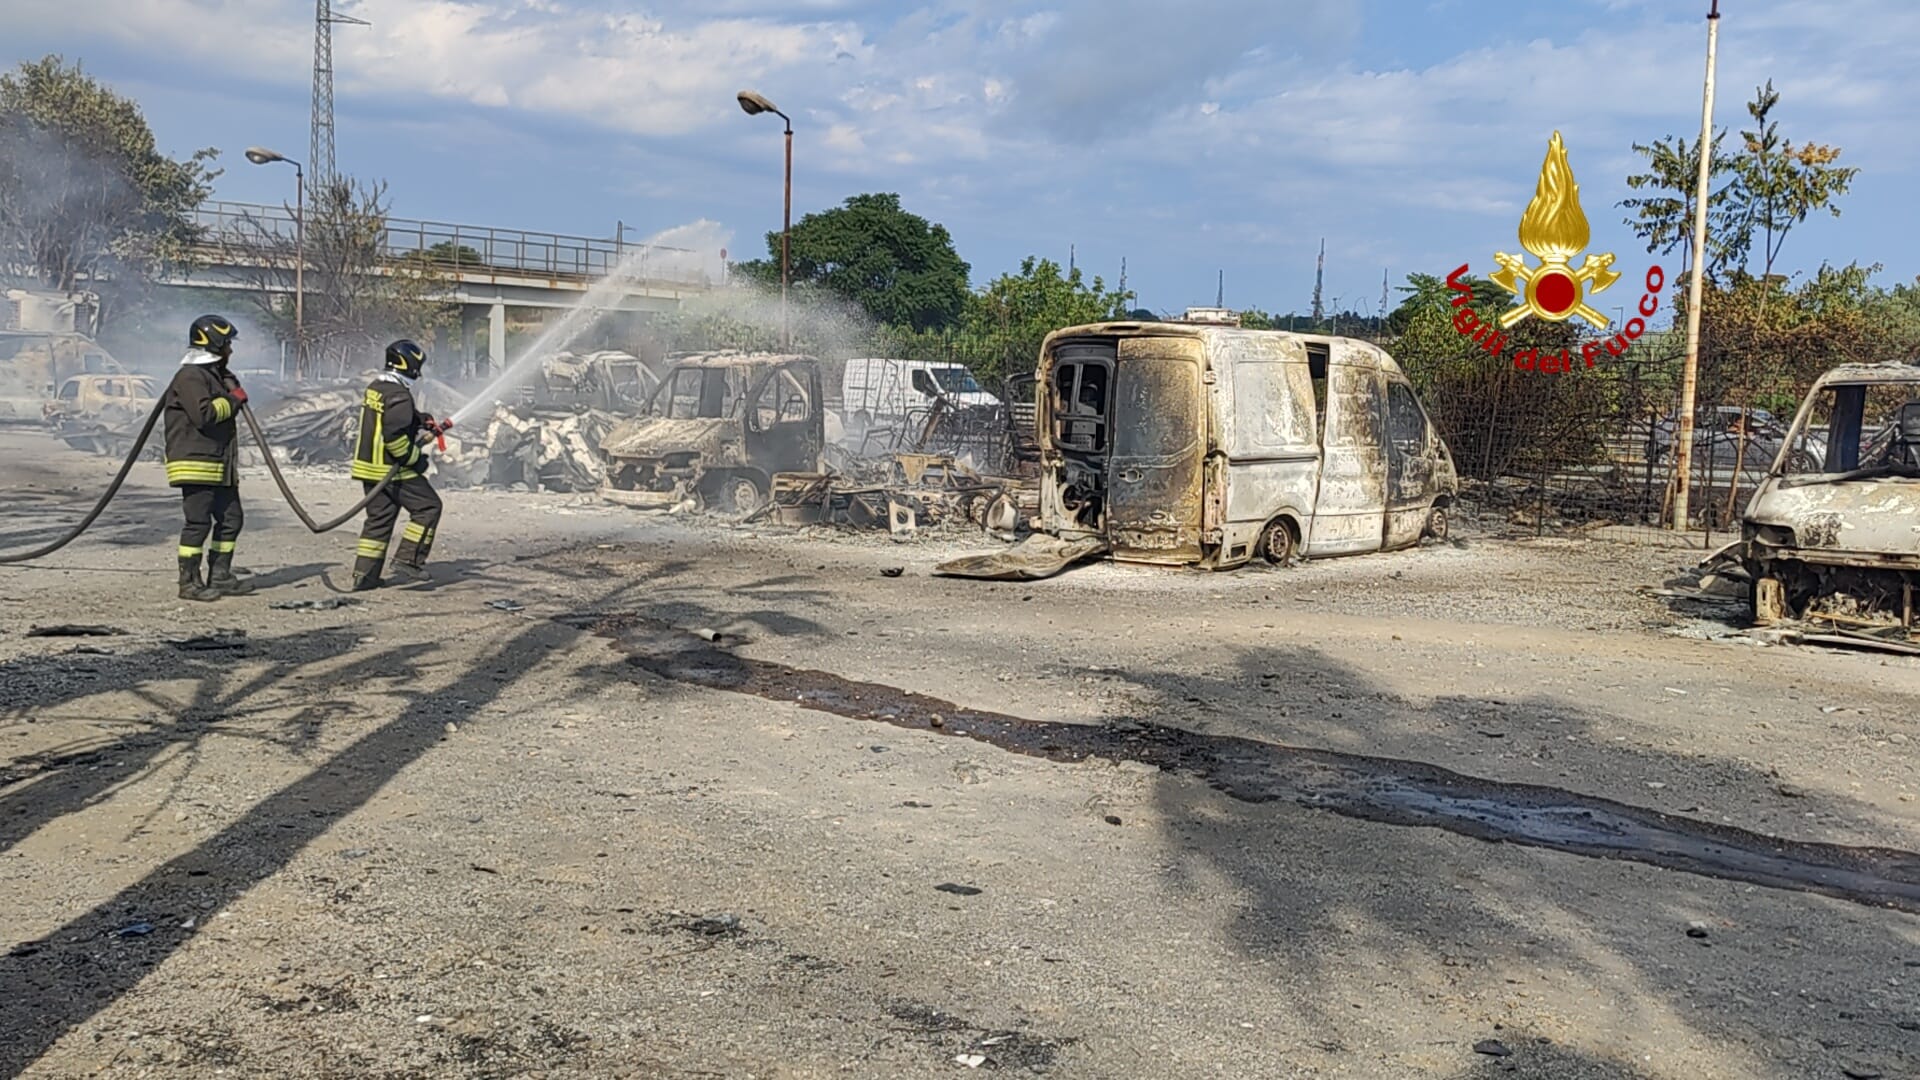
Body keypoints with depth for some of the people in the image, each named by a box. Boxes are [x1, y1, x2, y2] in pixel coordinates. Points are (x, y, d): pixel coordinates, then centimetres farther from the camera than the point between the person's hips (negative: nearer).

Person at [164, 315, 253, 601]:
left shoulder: (217, 375, 21)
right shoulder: (190, 376, -12)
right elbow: (204, 414, -23)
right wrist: (233, 399, -12)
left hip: (220, 466, 10)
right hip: (196, 463, -10)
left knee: (231, 519, 12)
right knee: (198, 522, -8)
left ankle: (220, 577, 19)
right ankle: (189, 582, -1)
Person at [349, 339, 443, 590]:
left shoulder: (375, 387, 12)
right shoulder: (399, 395, -19)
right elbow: (393, 434, -27)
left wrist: (419, 419, 17)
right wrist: (415, 458, -16)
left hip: (369, 465, 9)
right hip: (392, 469, -9)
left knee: (379, 518, 14)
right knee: (428, 507, 2)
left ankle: (364, 574, 13)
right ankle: (407, 561, -2)